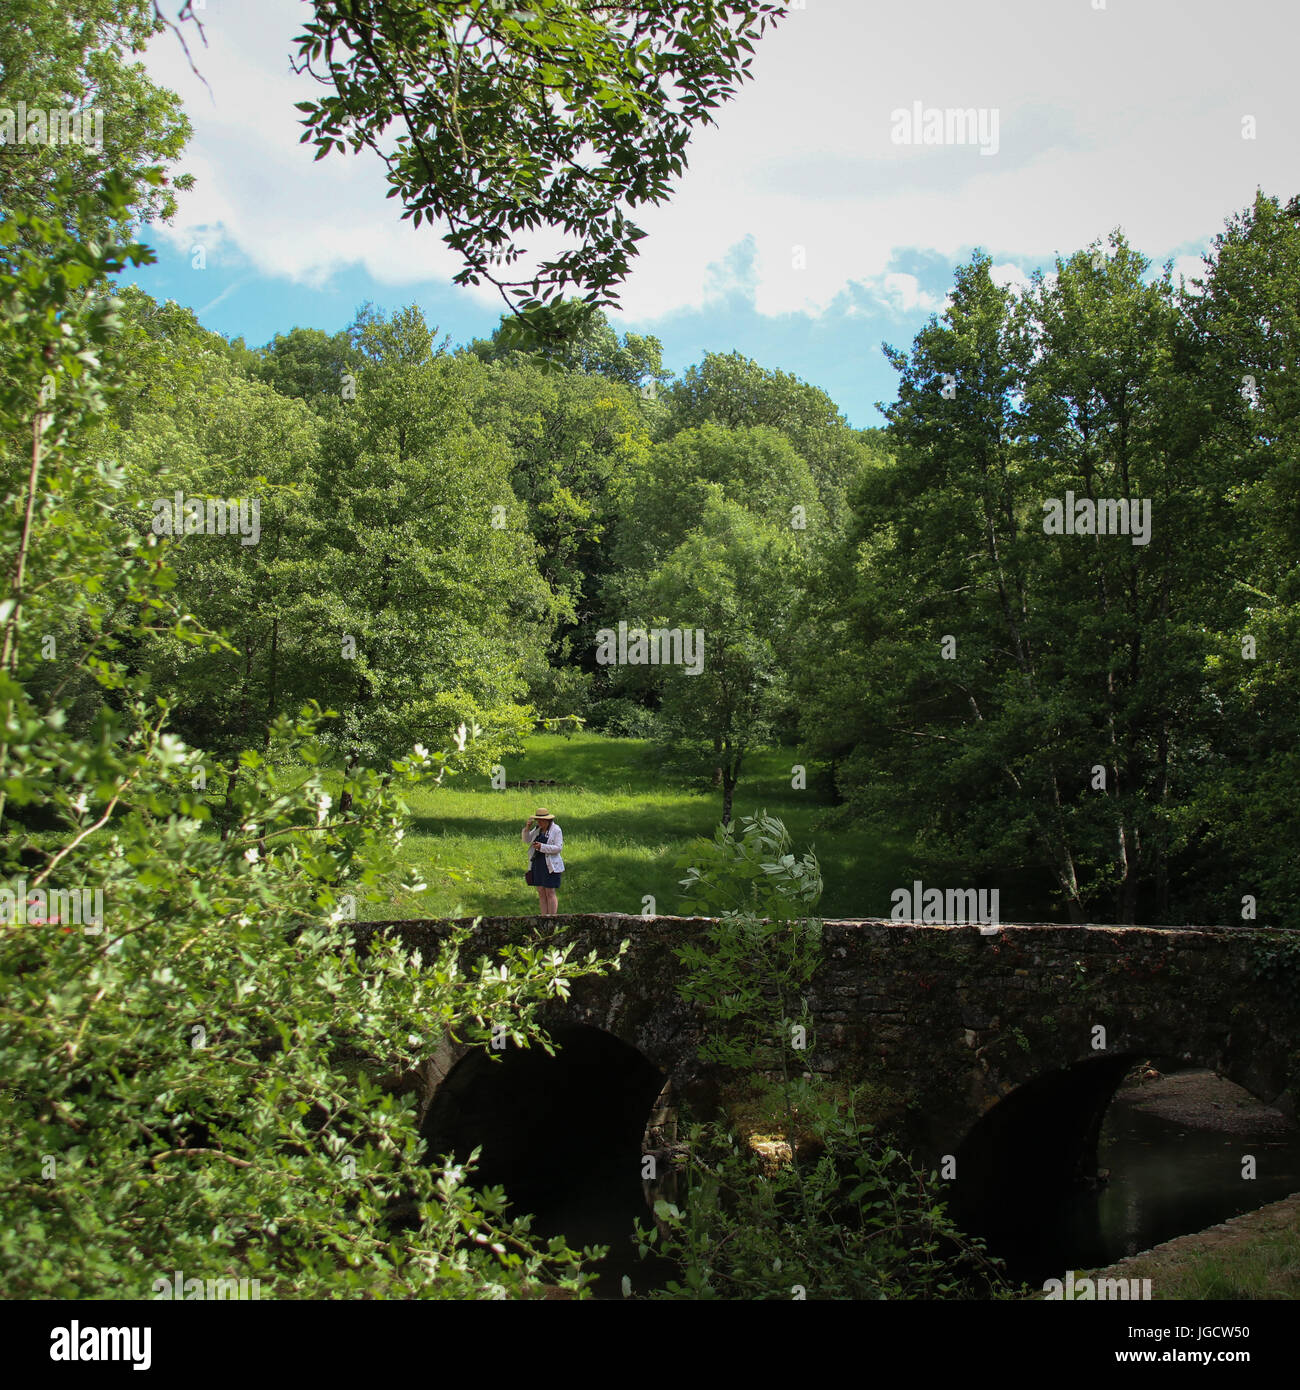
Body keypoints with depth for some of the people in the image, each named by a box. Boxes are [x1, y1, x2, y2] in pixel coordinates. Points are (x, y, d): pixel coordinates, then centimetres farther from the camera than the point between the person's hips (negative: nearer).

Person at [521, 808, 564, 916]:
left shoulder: (556, 830, -7)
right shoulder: (538, 829, 12)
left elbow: (557, 848, -14)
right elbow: (526, 840, 10)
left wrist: (542, 847, -24)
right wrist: (527, 828, -7)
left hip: (550, 865, -6)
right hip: (537, 864, 7)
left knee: (550, 893, -7)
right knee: (541, 893, 6)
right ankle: (544, 918, 8)